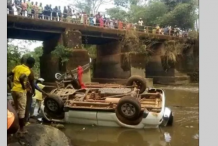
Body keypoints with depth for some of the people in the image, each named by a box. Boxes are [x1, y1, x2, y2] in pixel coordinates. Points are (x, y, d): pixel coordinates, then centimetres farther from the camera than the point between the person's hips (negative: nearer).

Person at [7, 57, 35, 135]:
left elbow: (8, 74, 11)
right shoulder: (28, 70, -14)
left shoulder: (17, 67, 9)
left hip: (13, 90, 7)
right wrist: (23, 86, -17)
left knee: (16, 109, 20)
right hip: (21, 91, -7)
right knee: (21, 110, 1)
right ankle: (21, 129, 7)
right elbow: (21, 78, -32)